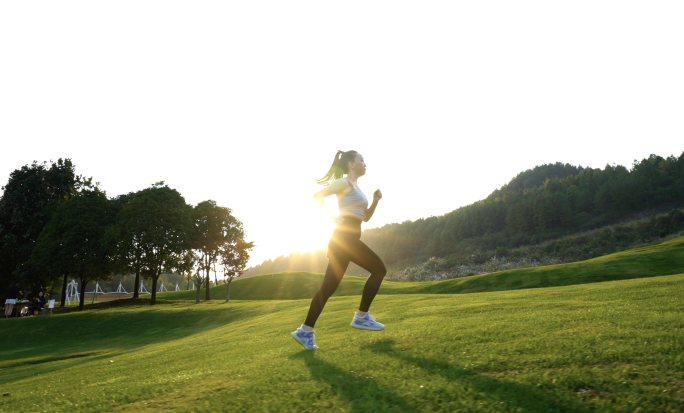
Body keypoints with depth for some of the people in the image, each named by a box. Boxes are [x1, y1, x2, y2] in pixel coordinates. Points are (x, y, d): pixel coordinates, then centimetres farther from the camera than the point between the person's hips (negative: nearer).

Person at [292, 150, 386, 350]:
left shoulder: (356, 188, 24)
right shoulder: (345, 182, -3)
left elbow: (365, 217, 27)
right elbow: (317, 196, -12)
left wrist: (375, 201, 13)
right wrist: (332, 216, -17)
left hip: (347, 240, 9)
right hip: (344, 237, -9)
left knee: (329, 287, 6)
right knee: (379, 269, -5)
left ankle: (305, 331, 8)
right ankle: (361, 317, -1)